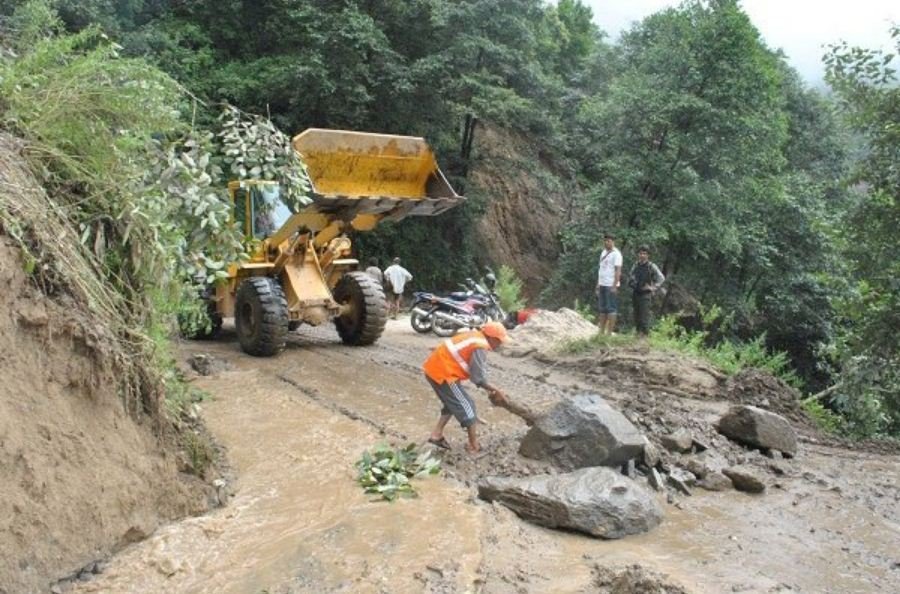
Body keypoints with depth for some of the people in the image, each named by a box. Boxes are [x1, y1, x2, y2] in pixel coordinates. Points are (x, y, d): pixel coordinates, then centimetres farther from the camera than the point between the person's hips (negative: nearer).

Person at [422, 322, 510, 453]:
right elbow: (479, 378, -14)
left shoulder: (473, 336, 15)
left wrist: (489, 390, 16)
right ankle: (473, 445, 12)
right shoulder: (480, 347, -15)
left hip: (433, 368, 9)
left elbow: (474, 371, 19)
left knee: (452, 402, 24)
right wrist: (496, 391, -2)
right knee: (466, 406, 3)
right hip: (443, 373, -9)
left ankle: (437, 434, 21)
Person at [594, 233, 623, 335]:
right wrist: (598, 284, 16)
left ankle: (609, 333, -4)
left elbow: (618, 271, -14)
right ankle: (601, 332, 15)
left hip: (611, 286, -9)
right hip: (602, 285, 9)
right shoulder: (603, 252, 16)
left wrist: (614, 286, -20)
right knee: (602, 309, 10)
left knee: (611, 309, -5)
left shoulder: (616, 254, -9)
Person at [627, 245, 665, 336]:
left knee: (644, 316, -9)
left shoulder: (652, 266, -8)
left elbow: (661, 278, -14)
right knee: (636, 315, 11)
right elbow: (630, 275, 26)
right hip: (635, 294, 6)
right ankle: (638, 333, 19)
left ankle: (645, 334, -6)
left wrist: (653, 288, -16)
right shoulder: (636, 265, 9)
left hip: (645, 294, -6)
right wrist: (631, 282, 13)